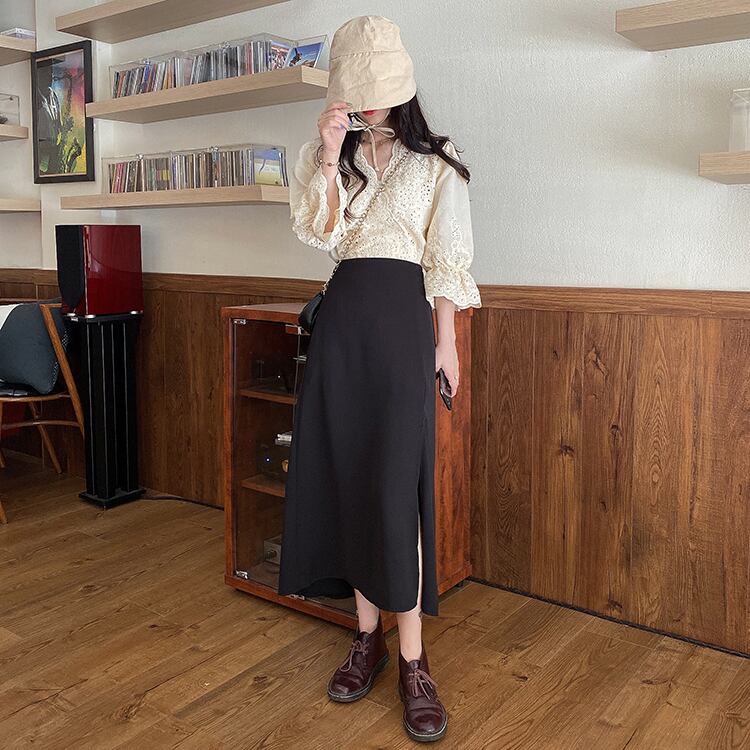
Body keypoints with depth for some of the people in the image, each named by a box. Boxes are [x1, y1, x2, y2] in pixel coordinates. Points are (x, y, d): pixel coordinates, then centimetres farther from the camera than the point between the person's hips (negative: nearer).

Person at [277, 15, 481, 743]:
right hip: (342, 315, 4)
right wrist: (329, 155, -9)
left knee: (396, 484, -10)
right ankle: (367, 635, 16)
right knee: (345, 477, 3)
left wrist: (446, 341, -2)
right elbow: (321, 232, -1)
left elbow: (447, 259, 2)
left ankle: (412, 659, -1)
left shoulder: (436, 162, 5)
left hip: (403, 315, -3)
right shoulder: (329, 157, 13)